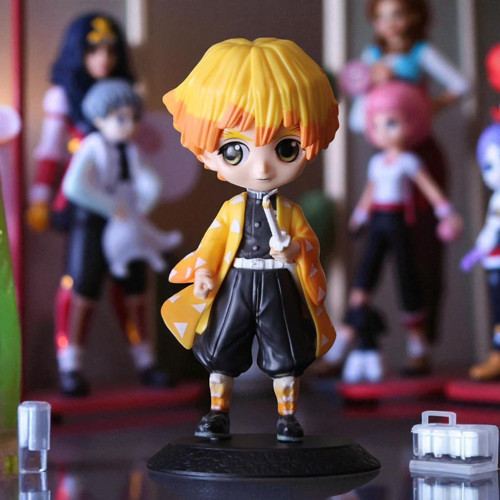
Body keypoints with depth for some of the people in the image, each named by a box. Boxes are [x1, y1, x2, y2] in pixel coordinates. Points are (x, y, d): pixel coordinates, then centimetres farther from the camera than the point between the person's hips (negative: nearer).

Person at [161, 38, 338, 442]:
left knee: (285, 355, 6)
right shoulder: (231, 210, -4)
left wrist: (294, 250, -26)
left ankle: (287, 416, 20)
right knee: (220, 350, 6)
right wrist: (203, 275, -14)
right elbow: (212, 242, -2)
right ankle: (218, 413, 20)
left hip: (279, 287, -1)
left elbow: (309, 241, -5)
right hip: (235, 285, 1)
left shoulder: (290, 211, -5)